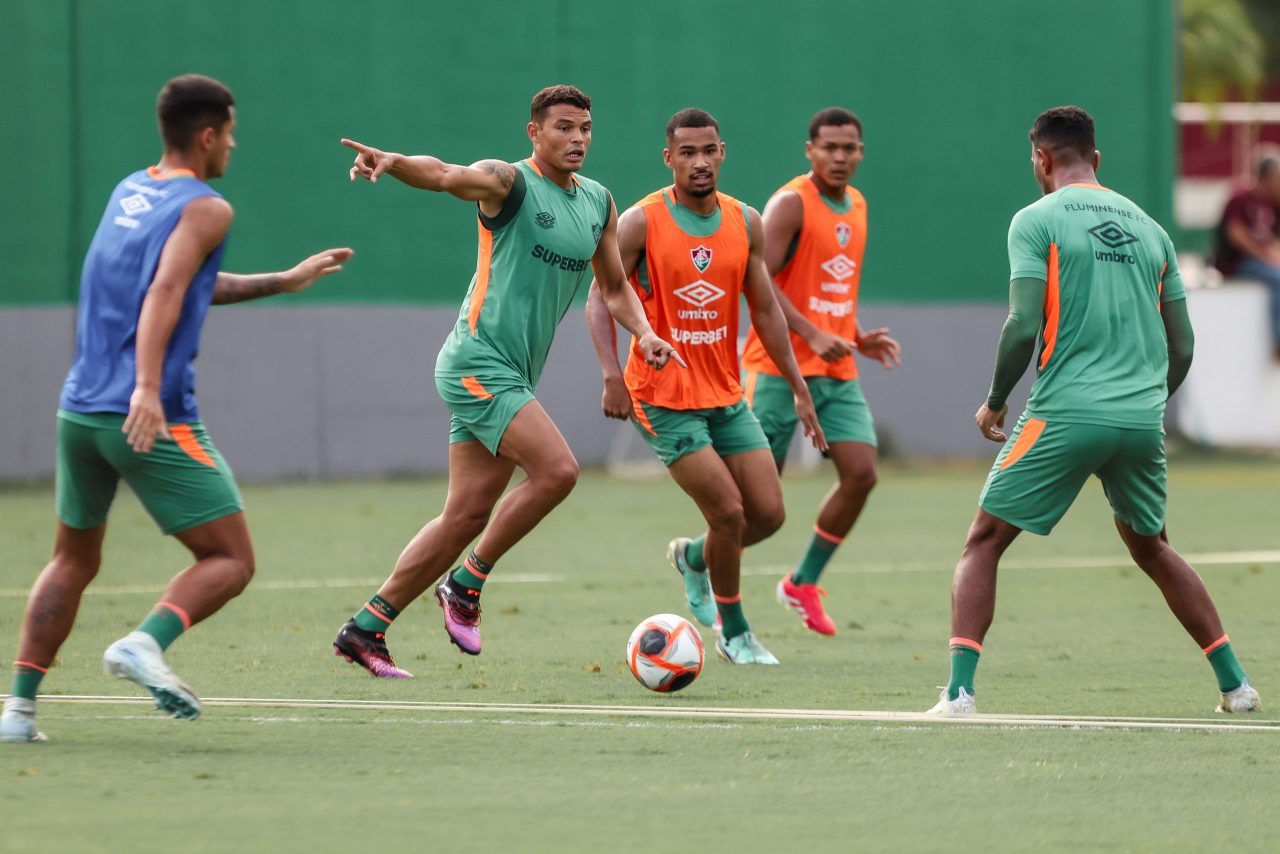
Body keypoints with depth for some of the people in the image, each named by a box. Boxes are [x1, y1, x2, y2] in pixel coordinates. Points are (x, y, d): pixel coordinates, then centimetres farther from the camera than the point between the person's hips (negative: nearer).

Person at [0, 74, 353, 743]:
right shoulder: (205, 209, -5)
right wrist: (148, 388, -32)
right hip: (151, 420, -7)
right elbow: (164, 295, -21)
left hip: (79, 410, 7)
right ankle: (145, 644, -25)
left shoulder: (129, 192, 18)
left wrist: (282, 282, 36)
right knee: (230, 561, 0)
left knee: (72, 562, 19)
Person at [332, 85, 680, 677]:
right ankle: (467, 584, -4)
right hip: (479, 360, -8)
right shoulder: (510, 182, -9)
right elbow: (443, 175, -29)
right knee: (557, 469, -21)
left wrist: (644, 333, 6)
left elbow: (614, 288, 25)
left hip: (514, 377, 8)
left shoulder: (598, 204, 14)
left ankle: (365, 628, 11)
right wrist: (392, 162, -50)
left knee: (468, 516, 5)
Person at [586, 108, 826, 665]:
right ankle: (734, 634, 8)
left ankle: (693, 558, 32)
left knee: (768, 514, 1)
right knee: (729, 512, -12)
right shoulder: (642, 222, -10)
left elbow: (765, 310, 11)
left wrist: (799, 388, 8)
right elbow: (600, 297, -10)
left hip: (726, 395, 5)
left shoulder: (745, 223, 4)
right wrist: (612, 375, -23)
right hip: (663, 397, -5)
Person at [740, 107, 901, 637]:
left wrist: (857, 336, 11)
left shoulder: (856, 206, 14)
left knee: (861, 473, -6)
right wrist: (812, 335, -26)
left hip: (837, 373, 7)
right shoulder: (792, 204, -11)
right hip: (780, 367, -7)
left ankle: (803, 584, 7)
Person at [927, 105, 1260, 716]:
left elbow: (1023, 326, -11)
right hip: (1143, 421, 5)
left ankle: (959, 688, -11)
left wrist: (995, 402, 2)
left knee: (983, 543, 4)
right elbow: (1182, 346, 15)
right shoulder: (1148, 227, 15)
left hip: (1065, 414, -5)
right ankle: (1234, 683, 24)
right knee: (1152, 548, 25)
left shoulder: (1037, 220, -1)